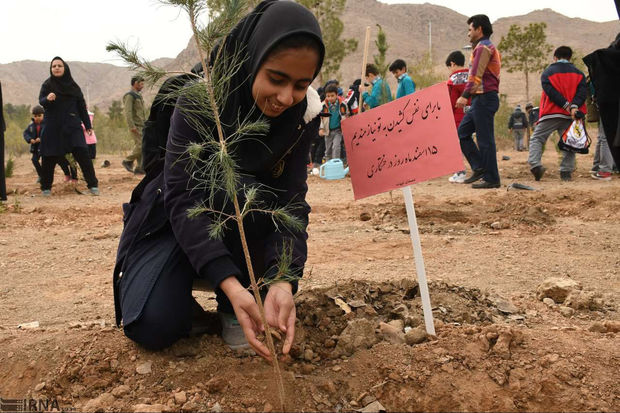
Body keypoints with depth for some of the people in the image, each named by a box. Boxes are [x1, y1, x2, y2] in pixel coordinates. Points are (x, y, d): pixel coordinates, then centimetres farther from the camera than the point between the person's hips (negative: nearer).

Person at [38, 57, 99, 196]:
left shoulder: (73, 86, 8)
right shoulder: (47, 85, 2)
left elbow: (81, 106, 11)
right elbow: (41, 100, -12)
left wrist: (88, 125, 9)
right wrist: (47, 99, -35)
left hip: (72, 126, 1)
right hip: (53, 127, -1)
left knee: (82, 154, -10)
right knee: (49, 158, 2)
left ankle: (93, 185, -6)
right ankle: (46, 187, 17)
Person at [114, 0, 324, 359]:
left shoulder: (304, 113, -17)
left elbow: (292, 202, -21)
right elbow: (181, 197, -31)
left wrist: (283, 280, -40)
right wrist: (229, 283, -44)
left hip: (247, 220, 2)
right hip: (178, 217, -2)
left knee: (246, 194, -35)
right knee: (152, 325, -24)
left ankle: (233, 312, -12)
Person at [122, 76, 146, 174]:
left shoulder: (138, 95, 19)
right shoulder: (129, 96, -10)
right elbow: (128, 112, -18)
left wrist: (145, 124, 21)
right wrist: (132, 126, -24)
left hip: (141, 126, 9)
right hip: (135, 126, -9)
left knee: (139, 146, 4)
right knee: (141, 145, -14)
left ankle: (139, 168, 4)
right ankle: (128, 161, 0)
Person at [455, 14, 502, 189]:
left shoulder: (484, 47, -9)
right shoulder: (487, 47, 23)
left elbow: (476, 74, -21)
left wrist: (465, 95, -28)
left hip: (484, 98, -10)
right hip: (481, 99, 10)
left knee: (485, 139, -7)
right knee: (462, 132, 11)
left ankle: (491, 179, -1)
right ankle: (479, 168, 10)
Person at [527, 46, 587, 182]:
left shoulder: (547, 72, 5)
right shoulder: (578, 73, 13)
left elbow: (551, 91, -10)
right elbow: (582, 90, -4)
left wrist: (566, 105, -13)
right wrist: (574, 106, -15)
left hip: (551, 113, -2)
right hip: (570, 116, 2)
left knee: (537, 138, 5)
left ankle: (535, 164, -16)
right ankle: (566, 172, 1)